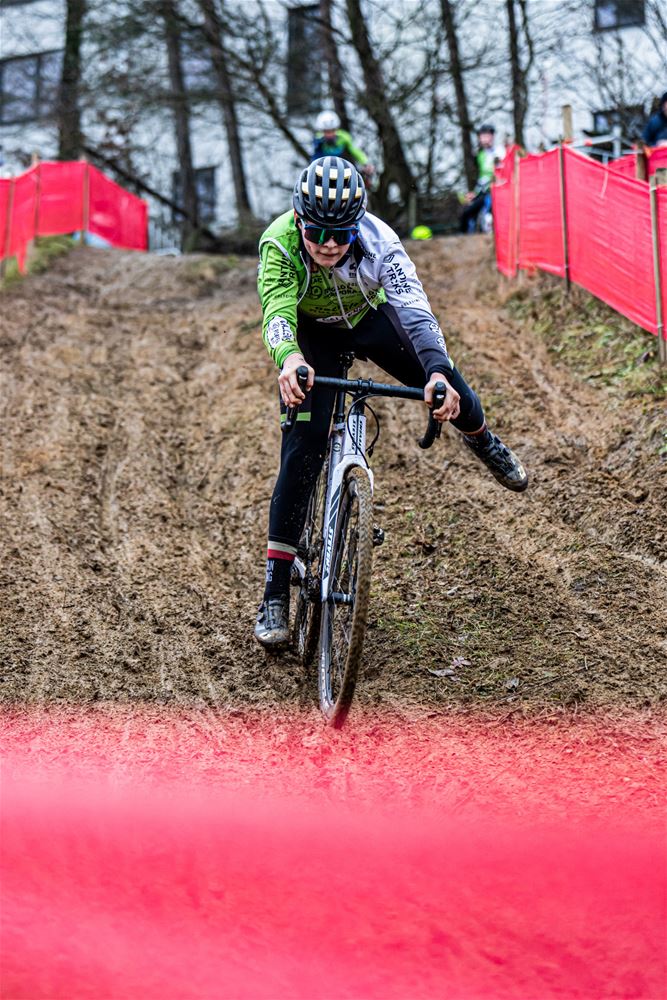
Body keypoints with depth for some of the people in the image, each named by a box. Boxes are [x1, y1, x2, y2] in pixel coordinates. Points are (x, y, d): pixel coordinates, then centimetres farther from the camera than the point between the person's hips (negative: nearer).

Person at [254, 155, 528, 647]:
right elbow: (277, 311, -48)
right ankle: (276, 592, -12)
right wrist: (289, 360, -71)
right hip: (312, 333, -2)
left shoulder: (379, 241, -34)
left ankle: (483, 442, 28)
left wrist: (438, 372, -61)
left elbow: (415, 308, -43)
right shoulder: (279, 243, -36)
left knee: (446, 388, -13)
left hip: (369, 317, 2)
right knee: (302, 449, -16)